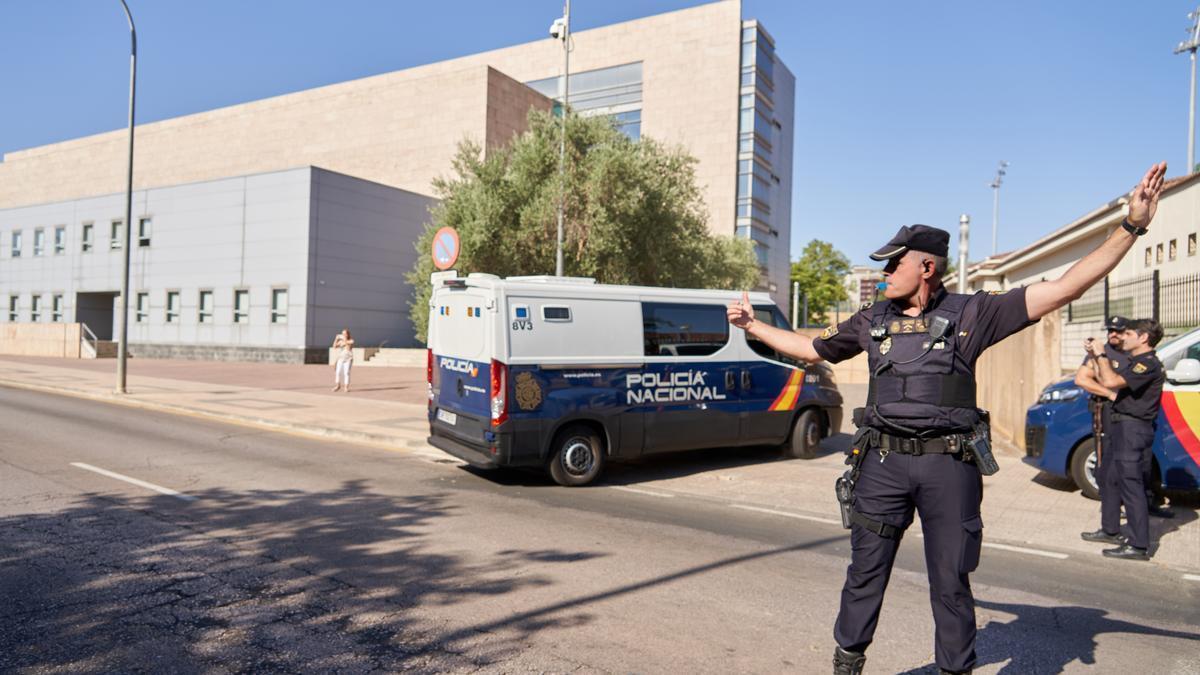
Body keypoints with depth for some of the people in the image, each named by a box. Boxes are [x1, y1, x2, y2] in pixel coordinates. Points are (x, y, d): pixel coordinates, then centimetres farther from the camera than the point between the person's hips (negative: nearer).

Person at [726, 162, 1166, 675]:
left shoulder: (970, 314, 0)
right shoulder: (872, 320, 9)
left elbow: (1065, 287, -4)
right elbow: (810, 348, 20)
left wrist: (1131, 227, -11)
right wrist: (752, 325, 24)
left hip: (949, 465, -2)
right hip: (884, 462, 2)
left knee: (951, 582, 10)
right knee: (865, 572, 10)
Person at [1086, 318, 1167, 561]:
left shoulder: (1148, 363, -16)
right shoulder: (1137, 362, 17)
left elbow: (1111, 381, -27)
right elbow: (1111, 381, 17)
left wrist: (1101, 355, -13)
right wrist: (1097, 356, 10)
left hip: (1133, 429, -11)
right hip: (1125, 428, 11)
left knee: (1131, 486, -9)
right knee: (1112, 480, 19)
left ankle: (1139, 546, -5)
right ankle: (1110, 530, 31)